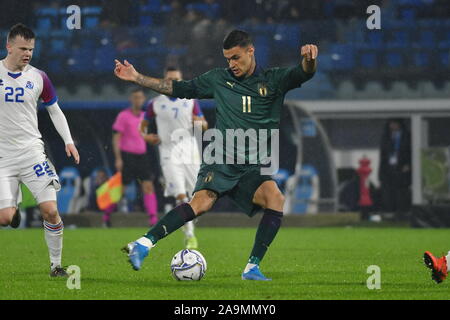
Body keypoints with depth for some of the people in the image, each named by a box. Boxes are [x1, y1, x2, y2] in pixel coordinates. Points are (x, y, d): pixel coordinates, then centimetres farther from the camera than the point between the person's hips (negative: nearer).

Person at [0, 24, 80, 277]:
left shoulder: (38, 77, 4)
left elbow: (55, 110, 16)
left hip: (32, 150, 1)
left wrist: (68, 141, 5)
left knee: (50, 210, -11)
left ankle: (56, 264, 5)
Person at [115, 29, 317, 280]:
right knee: (202, 202, -27)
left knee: (276, 200, -26)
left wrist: (309, 60, -34)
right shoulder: (219, 79, 12)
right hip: (221, 161, -1)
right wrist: (137, 78, 17)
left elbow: (304, 74, -9)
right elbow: (180, 89, 20)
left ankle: (252, 268, -18)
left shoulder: (274, 80, 8)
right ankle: (144, 243, -27)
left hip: (254, 167, 1)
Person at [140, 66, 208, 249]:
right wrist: (145, 136, -5)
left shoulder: (190, 101, 8)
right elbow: (144, 124, 16)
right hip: (169, 150, -2)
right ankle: (189, 235, -16)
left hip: (189, 148, 2)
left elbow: (204, 125, 10)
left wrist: (200, 122, -13)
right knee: (180, 194, -15)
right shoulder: (156, 104, 5)